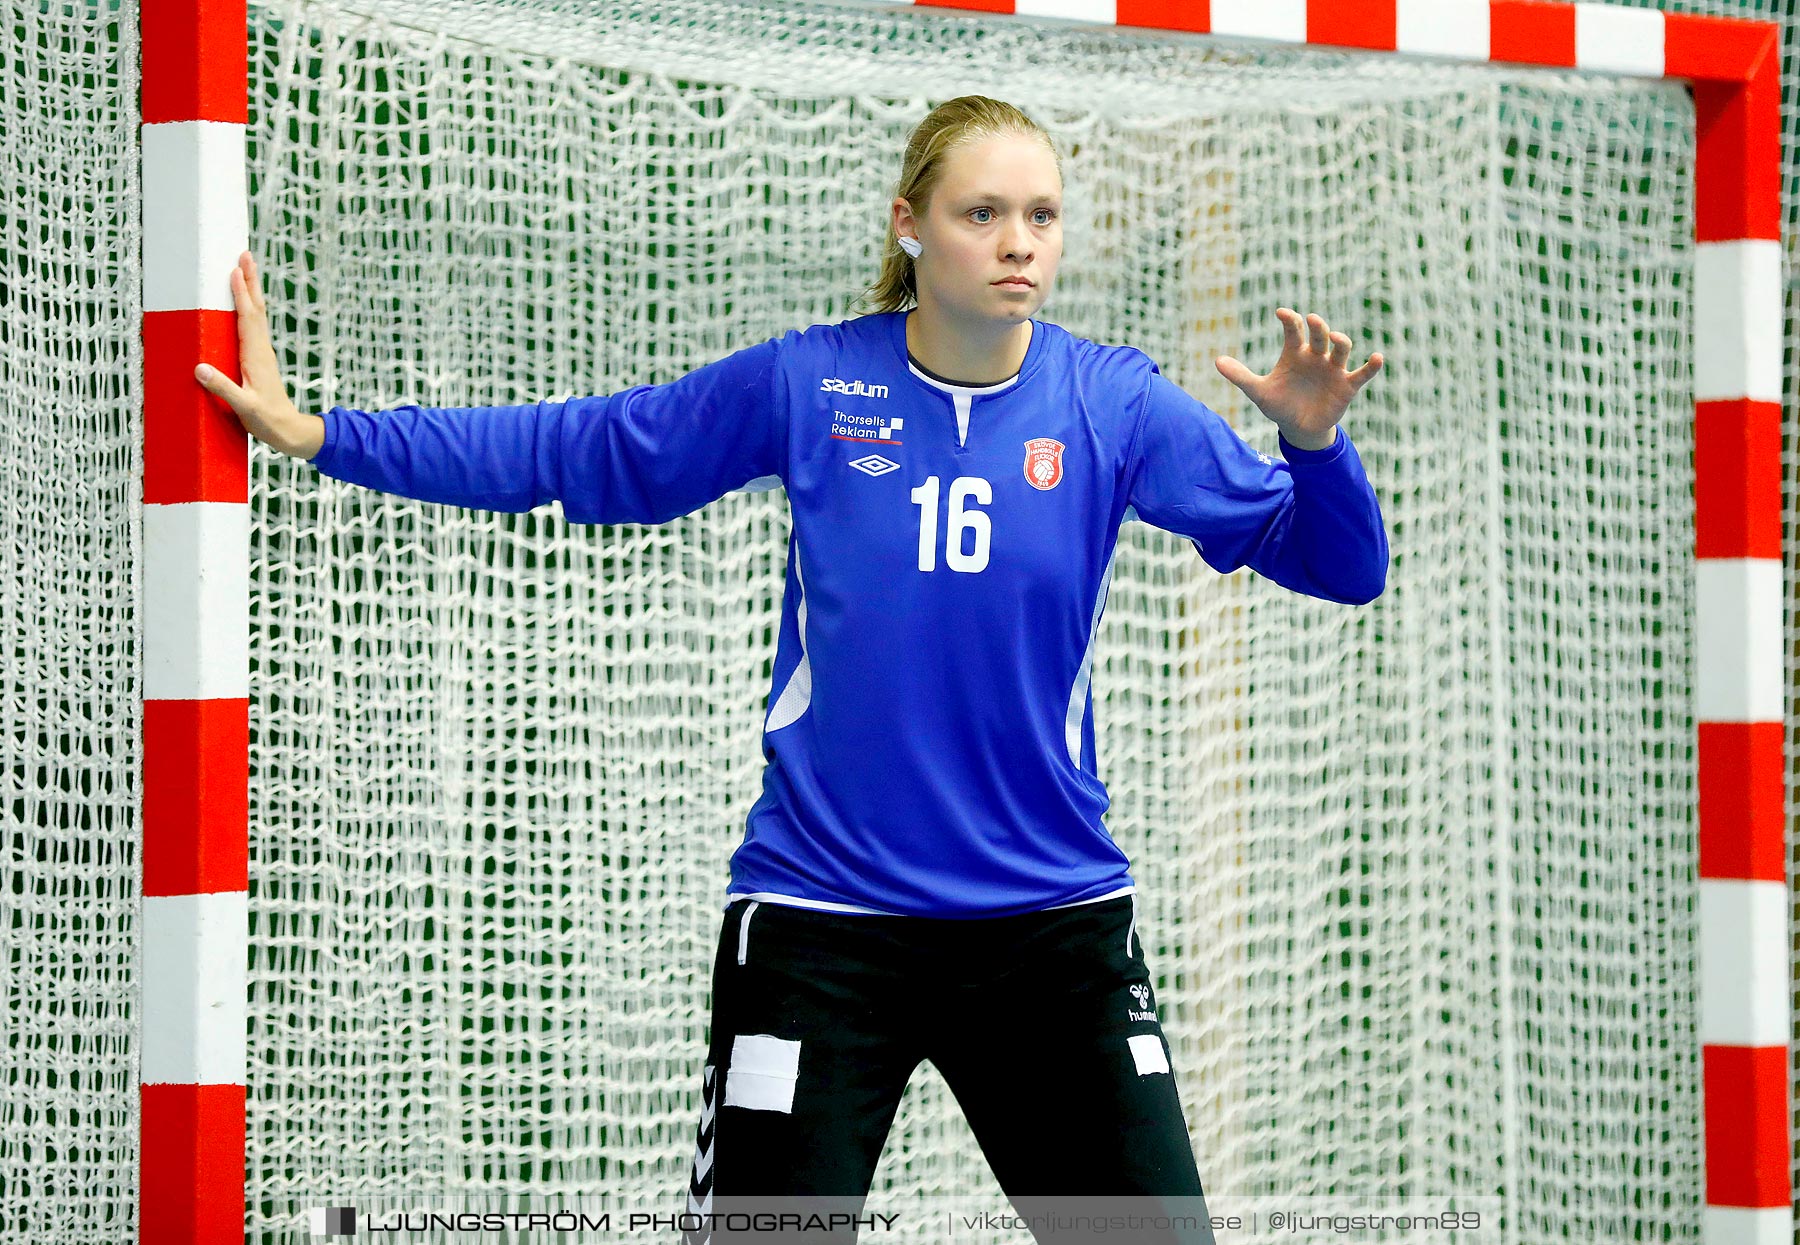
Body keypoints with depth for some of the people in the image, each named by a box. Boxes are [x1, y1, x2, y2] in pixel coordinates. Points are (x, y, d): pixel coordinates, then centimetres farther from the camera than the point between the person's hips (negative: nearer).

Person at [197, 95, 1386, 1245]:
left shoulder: (1117, 405, -3)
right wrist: (319, 434, 2)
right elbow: (567, 450, 5)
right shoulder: (806, 386, -3)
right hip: (824, 928, -1)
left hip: (1053, 927, 1)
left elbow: (1340, 566, -3)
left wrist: (1314, 442, -24)